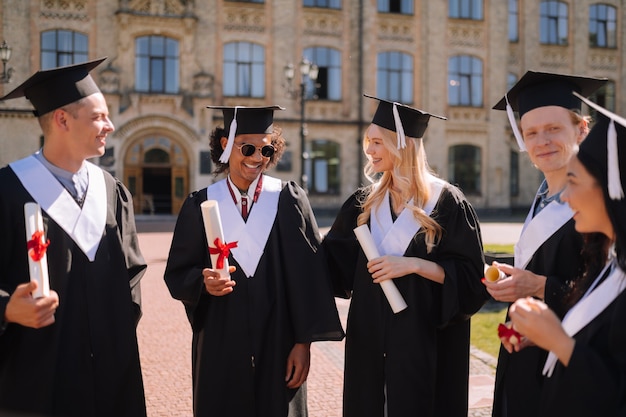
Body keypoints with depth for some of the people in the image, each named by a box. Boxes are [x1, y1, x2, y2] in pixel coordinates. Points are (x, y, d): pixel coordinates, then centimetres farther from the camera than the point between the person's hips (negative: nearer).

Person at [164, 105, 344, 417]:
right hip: (219, 348, 1)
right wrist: (203, 281, -18)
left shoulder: (289, 200, -1)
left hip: (278, 347, -1)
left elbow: (310, 275, -4)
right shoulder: (200, 205, 2)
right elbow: (176, 274, 4)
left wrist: (304, 342, -8)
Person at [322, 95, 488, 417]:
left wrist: (414, 264, -20)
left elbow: (472, 278, -11)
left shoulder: (446, 201, -8)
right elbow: (333, 262, 12)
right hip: (370, 337, 5)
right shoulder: (365, 203, 7)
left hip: (426, 337, -5)